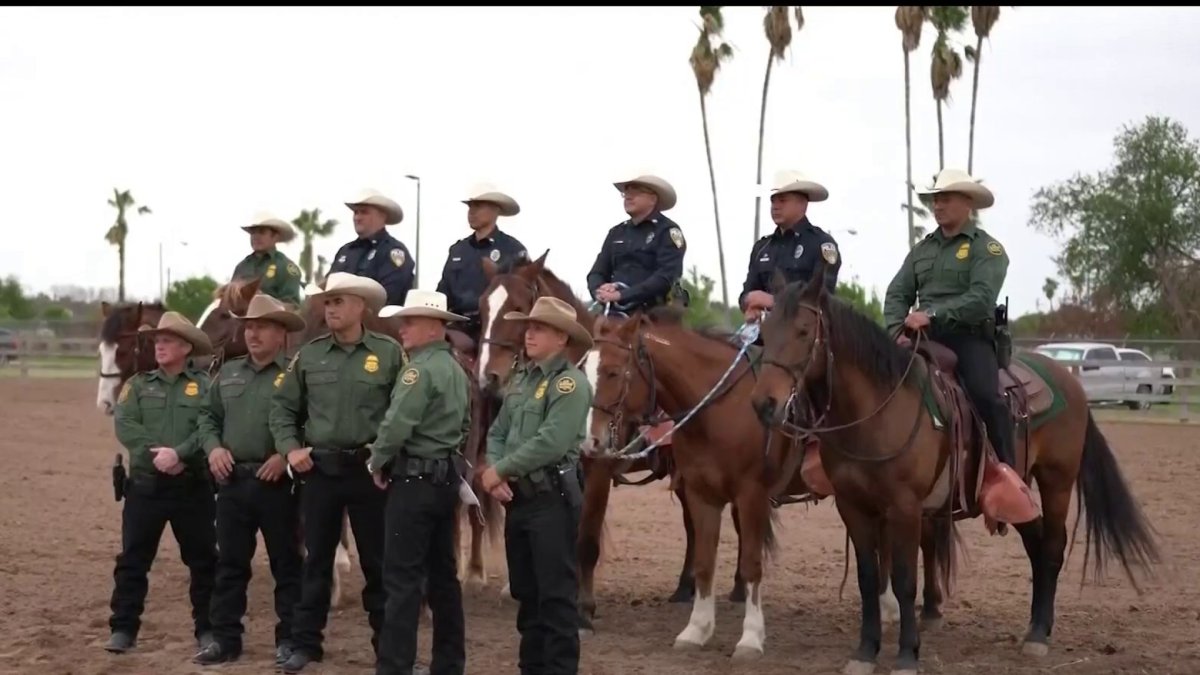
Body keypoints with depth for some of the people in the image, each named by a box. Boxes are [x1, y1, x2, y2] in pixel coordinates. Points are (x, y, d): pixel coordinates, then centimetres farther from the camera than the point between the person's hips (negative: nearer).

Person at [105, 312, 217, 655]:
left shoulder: (204, 386, 2)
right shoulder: (138, 385, 9)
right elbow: (125, 426, -5)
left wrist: (179, 454, -25)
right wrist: (156, 455, -18)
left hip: (192, 485, -2)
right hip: (145, 484, 2)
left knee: (202, 560, 4)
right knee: (133, 558, 3)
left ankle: (207, 628, 13)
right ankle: (124, 628, 9)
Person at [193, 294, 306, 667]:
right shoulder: (228, 373, 13)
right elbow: (208, 415, 18)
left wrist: (287, 455, -21)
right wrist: (213, 447, -1)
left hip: (276, 483, -5)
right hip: (233, 480, 5)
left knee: (285, 564, 3)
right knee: (230, 563, 9)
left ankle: (289, 639, 10)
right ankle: (225, 638, 16)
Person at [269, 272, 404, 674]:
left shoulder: (388, 353, -3)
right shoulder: (309, 355, 3)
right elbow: (282, 406, 9)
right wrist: (290, 447, -3)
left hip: (368, 469, -2)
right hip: (319, 469, 2)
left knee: (377, 560, 6)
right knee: (316, 558, 9)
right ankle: (305, 643, 16)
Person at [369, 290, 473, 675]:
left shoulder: (420, 368, -16)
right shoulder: (456, 370, 14)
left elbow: (396, 425, -21)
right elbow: (464, 426, 22)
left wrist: (378, 463, -7)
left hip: (415, 480, -10)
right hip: (446, 478, 10)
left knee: (403, 577, -7)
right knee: (442, 572, 13)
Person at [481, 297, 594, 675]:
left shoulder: (569, 383, -12)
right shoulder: (522, 380, 14)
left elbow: (550, 443, -22)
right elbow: (498, 433, 14)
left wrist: (501, 470, -15)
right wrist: (494, 473, -5)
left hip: (552, 500, -8)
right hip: (518, 499, 8)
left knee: (556, 595, -4)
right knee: (525, 592, 14)